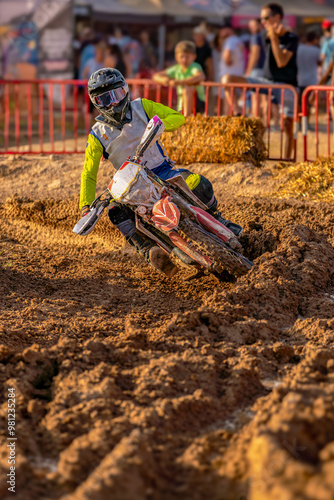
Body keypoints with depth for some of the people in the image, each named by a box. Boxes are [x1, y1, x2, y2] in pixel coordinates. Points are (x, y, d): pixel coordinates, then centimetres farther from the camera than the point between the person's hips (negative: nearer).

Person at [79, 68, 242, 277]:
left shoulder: (142, 107, 0)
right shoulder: (98, 135, -1)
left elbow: (178, 117, -1)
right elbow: (89, 175, 2)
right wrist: (86, 208, -12)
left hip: (162, 170, 1)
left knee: (198, 184, -25)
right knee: (117, 211, -33)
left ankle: (217, 220, 2)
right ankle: (149, 250, -35)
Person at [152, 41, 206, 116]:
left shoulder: (195, 67, -11)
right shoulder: (176, 69, 7)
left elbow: (201, 76, -36)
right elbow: (156, 76, 12)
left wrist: (180, 82, -42)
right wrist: (163, 79, -15)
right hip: (182, 105, 5)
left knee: (187, 89, -33)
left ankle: (186, 117, -39)